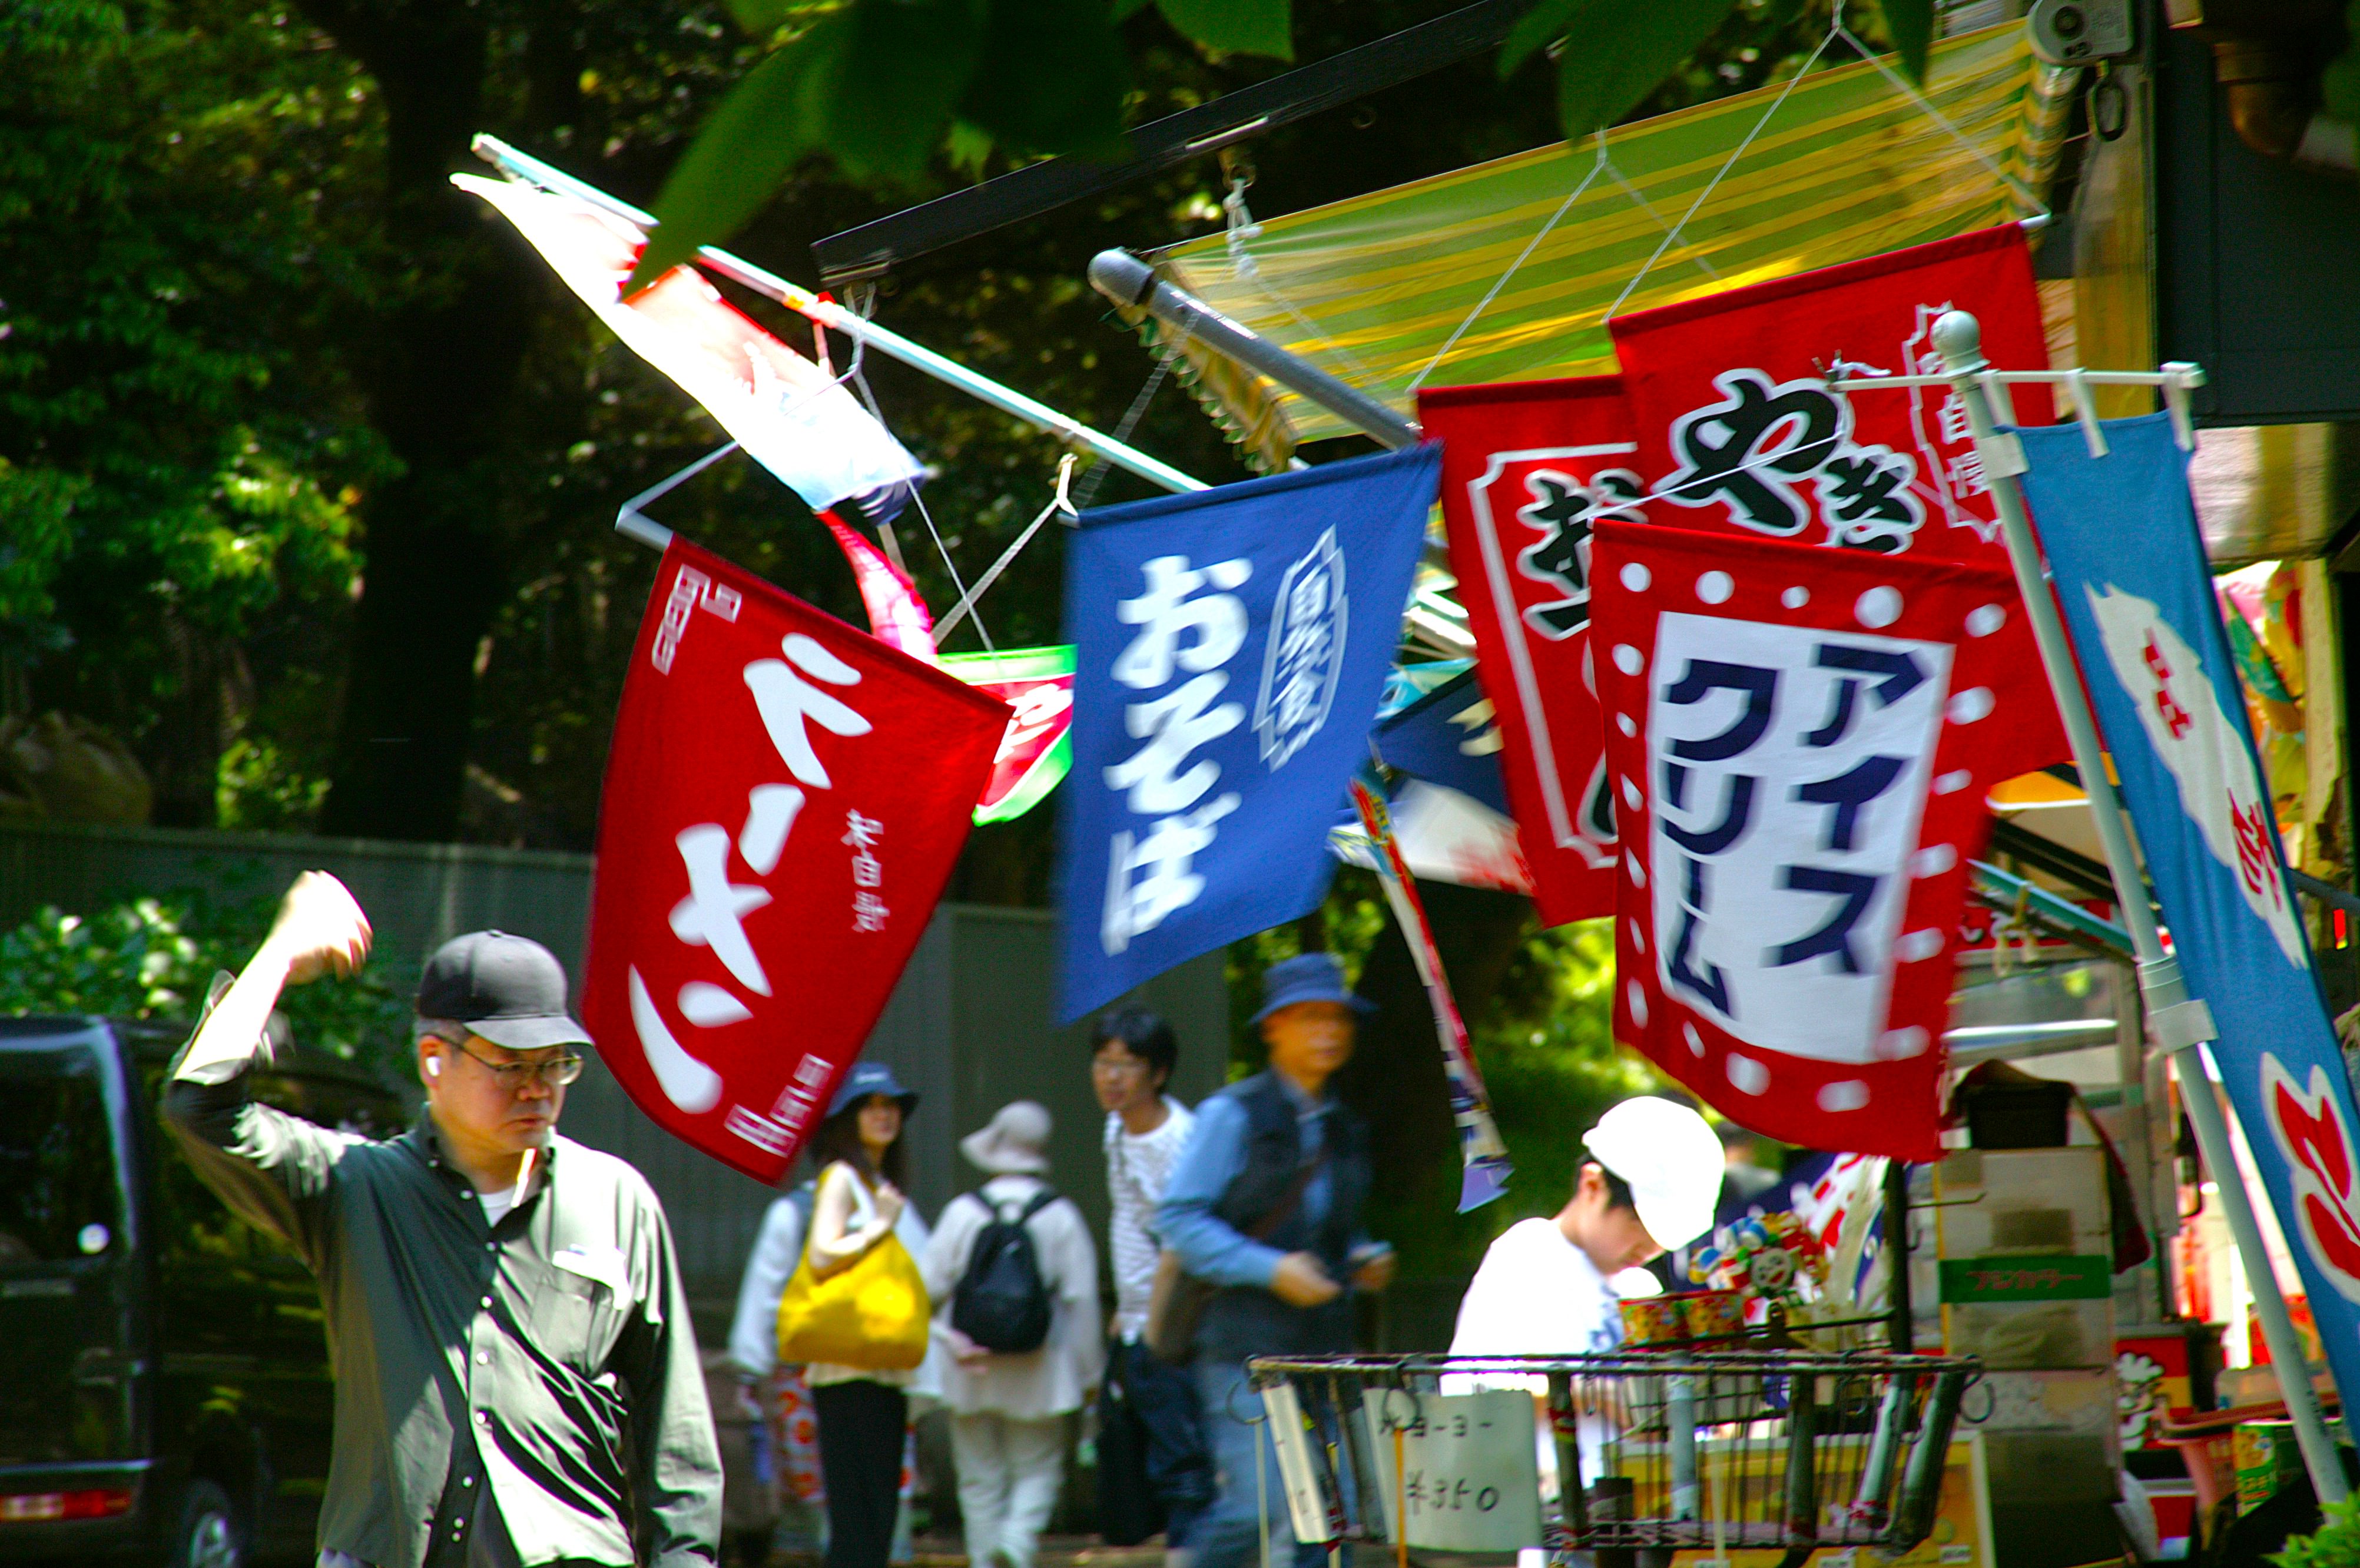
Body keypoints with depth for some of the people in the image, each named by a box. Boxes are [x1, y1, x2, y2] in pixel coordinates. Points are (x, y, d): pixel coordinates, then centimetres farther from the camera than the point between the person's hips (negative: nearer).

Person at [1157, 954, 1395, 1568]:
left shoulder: (1345, 1130, 17)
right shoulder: (1233, 1114, -3)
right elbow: (1178, 1219, -8)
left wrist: (1365, 1262, 7)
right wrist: (1271, 1270, -17)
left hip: (1325, 1348, 6)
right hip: (1247, 1340, -6)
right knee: (1255, 1505, -15)